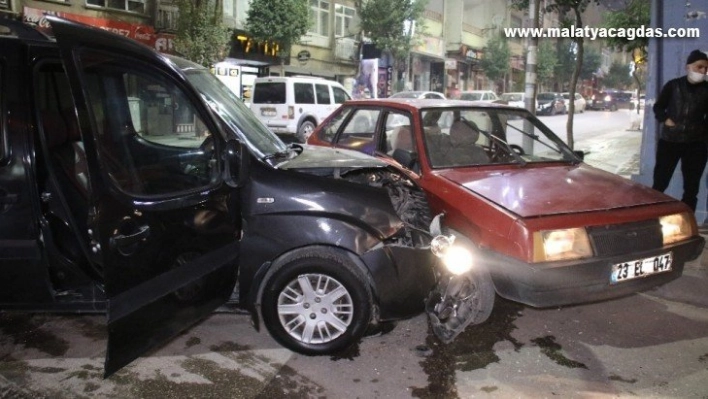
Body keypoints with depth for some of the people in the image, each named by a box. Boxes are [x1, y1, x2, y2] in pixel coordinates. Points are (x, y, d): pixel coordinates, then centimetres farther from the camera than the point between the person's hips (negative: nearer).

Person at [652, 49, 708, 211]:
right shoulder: (673, 85, 2)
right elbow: (658, 107, 8)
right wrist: (665, 119, -9)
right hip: (669, 141, -2)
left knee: (691, 187, 5)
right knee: (660, 182, -1)